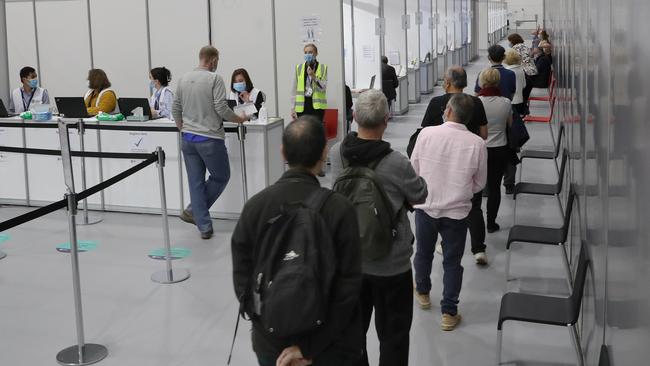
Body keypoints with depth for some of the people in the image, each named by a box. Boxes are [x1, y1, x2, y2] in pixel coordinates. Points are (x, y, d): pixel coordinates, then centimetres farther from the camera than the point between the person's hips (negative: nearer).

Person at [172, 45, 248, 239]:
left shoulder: (184, 79, 9)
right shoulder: (214, 79, -10)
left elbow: (176, 110, 13)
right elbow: (221, 109, -16)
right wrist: (239, 119, 0)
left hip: (188, 139, 7)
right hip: (210, 139, -6)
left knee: (196, 182, 9)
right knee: (220, 178, 12)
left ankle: (204, 226, 10)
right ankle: (192, 211, 8)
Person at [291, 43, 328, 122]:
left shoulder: (323, 68, 3)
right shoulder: (299, 68, 7)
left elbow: (323, 88, -3)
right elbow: (295, 89, 9)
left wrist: (313, 76, -17)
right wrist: (293, 107, 5)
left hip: (317, 106, -1)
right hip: (302, 106, 1)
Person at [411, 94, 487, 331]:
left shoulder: (427, 134, -15)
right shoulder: (477, 144, -14)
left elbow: (413, 170, -3)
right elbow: (479, 183, -1)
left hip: (425, 208, 1)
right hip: (457, 211, -1)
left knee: (423, 253, 23)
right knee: (452, 262, 13)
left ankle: (422, 292, 46)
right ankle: (449, 312, 19)